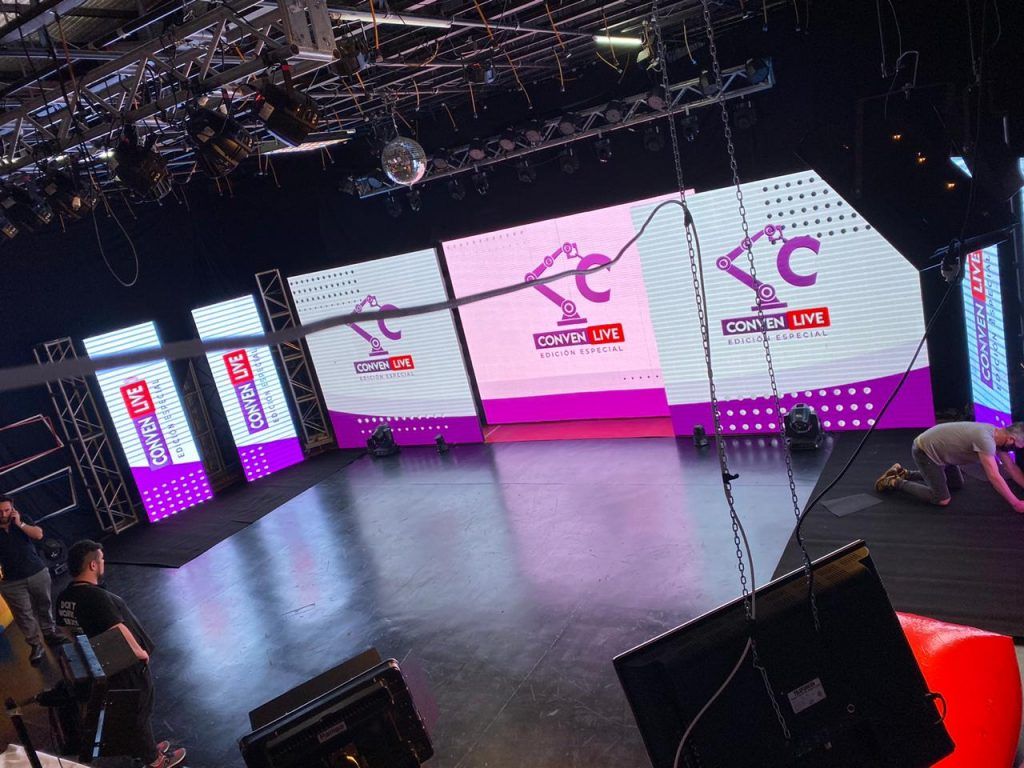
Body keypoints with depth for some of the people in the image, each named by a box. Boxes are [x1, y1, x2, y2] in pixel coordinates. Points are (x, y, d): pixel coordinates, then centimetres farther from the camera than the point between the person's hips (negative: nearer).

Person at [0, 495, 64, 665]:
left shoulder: (22, 520, 1)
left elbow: (39, 535, -12)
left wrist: (20, 524, -17)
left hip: (38, 573, 2)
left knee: (44, 604, 14)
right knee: (23, 613, 1)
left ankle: (49, 632, 31)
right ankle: (36, 645, 8)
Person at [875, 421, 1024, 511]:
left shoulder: (997, 434, 0)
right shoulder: (985, 440, -30)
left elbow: (1011, 467, 10)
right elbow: (994, 477, -30)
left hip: (936, 448, 10)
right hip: (924, 451, -10)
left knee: (957, 484, 22)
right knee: (942, 500, -12)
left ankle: (905, 474, 22)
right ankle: (896, 483, 1)